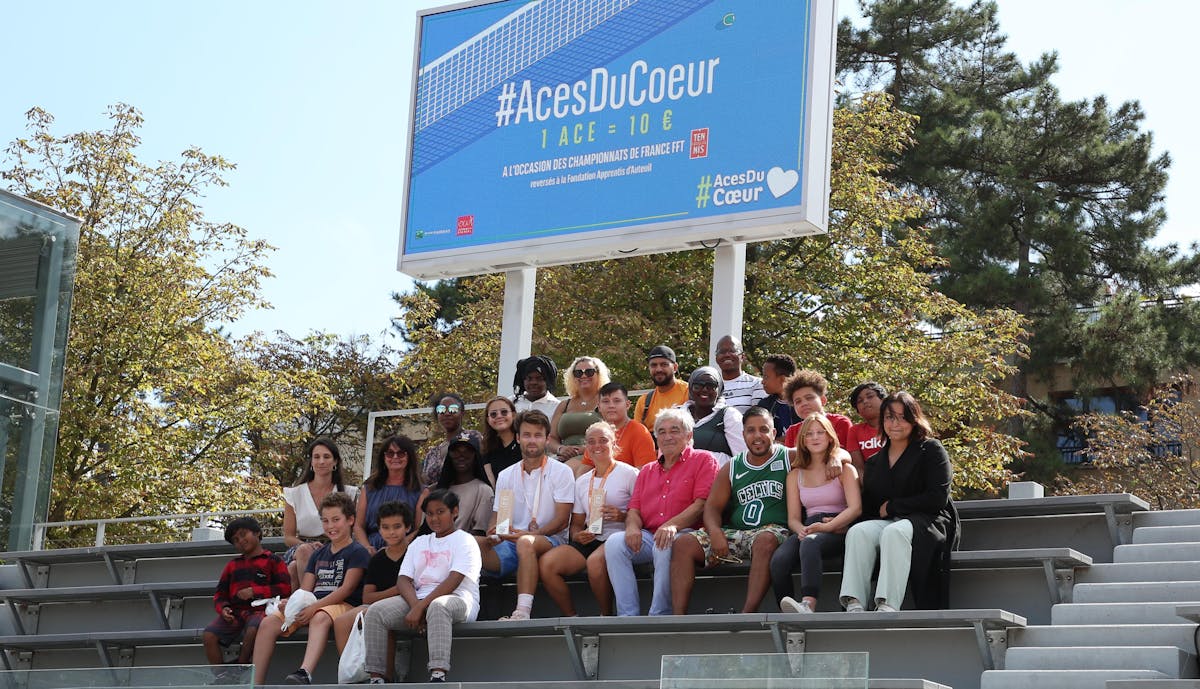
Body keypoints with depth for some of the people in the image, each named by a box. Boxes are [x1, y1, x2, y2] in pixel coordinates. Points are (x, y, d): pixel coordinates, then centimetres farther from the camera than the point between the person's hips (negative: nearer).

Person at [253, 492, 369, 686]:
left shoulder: (357, 552, 3)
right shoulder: (318, 555, 25)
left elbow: (346, 589, -9)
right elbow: (305, 590, 17)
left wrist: (314, 607, -19)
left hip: (344, 605, -7)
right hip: (312, 606, 7)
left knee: (320, 618, -42)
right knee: (269, 623, -17)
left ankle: (304, 673, -65)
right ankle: (256, 683, -24)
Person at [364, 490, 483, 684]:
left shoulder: (464, 541, 4)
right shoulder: (419, 543, 23)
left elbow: (453, 582, -11)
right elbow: (403, 581, 9)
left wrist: (421, 607, -21)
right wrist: (415, 606, -13)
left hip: (457, 599, -6)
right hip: (418, 599, 6)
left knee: (438, 606, -41)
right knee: (376, 611, -18)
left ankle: (438, 675, -53)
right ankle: (376, 678, -23)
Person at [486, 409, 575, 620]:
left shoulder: (561, 472, 4)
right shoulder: (506, 476, 18)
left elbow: (561, 520, -4)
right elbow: (497, 517, 14)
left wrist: (527, 534, -19)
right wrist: (493, 535, -13)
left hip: (550, 541, -4)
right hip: (512, 542, 4)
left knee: (525, 543, -40)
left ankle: (522, 612, -48)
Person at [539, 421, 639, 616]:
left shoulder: (628, 474, 3)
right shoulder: (582, 481, 21)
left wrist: (622, 516, -20)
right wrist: (577, 535, 0)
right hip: (589, 540, 6)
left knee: (595, 561, -38)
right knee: (546, 563, -19)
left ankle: (607, 616, -16)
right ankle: (572, 619, -9)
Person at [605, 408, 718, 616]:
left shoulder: (703, 460, 8)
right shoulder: (647, 470, 28)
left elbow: (702, 504, -6)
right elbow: (634, 509, 19)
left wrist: (672, 525, -22)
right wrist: (632, 527, -6)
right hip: (648, 536, 5)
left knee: (665, 547, -38)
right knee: (614, 544, -23)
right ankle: (628, 618, -26)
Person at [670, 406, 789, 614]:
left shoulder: (789, 458, 7)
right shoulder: (732, 468, 17)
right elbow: (713, 506, 10)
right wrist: (715, 532, -11)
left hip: (773, 531, -5)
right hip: (734, 533, 5)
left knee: (766, 540, -41)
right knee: (684, 543, -14)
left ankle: (747, 614, -47)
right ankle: (678, 617, -24)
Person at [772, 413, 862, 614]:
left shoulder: (844, 468, 11)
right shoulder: (796, 475, 23)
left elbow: (855, 508, -3)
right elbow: (793, 518, 16)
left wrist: (827, 526, -18)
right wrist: (801, 530, -9)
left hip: (839, 529, -3)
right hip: (808, 530, 4)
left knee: (810, 543, -40)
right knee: (779, 560, -31)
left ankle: (808, 605, -59)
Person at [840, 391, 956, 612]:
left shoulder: (931, 450, 5)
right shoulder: (874, 462, 21)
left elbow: (938, 498, -7)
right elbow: (867, 508, 16)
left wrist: (891, 507, -4)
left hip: (927, 522, -5)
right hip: (887, 522, 5)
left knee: (894, 532, -37)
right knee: (858, 532, -27)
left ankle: (888, 605, -48)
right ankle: (854, 604, -40)